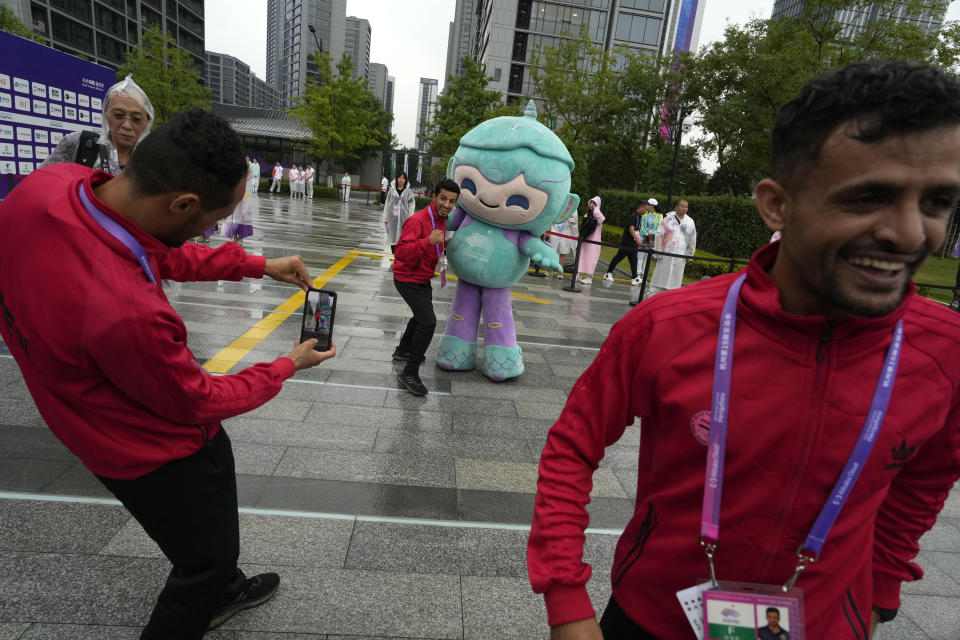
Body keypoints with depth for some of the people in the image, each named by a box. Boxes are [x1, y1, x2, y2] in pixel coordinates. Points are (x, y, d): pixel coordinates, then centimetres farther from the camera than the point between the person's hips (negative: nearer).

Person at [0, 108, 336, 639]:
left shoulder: (50, 183, -19)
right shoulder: (128, 312, -42)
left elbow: (163, 252, 0)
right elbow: (195, 402, -22)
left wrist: (260, 266, -2)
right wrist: (288, 366, -8)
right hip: (158, 453, -9)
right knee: (207, 559, 19)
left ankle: (221, 591, 60)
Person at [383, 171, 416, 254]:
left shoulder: (408, 192, 0)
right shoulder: (392, 190, 5)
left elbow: (411, 206, 1)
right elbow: (387, 204, 8)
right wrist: (385, 217, 6)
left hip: (403, 218, -2)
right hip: (392, 218, 2)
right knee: (393, 237, 7)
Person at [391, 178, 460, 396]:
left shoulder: (441, 219, 3)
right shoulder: (418, 220, -26)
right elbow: (401, 252, -36)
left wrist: (444, 244, 4)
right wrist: (429, 241, -45)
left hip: (423, 279, 10)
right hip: (408, 279, -10)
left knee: (422, 316, 27)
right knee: (428, 322, -20)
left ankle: (402, 351, 50)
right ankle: (409, 373, -11)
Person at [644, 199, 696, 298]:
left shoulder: (690, 222, 8)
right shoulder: (668, 219, -1)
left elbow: (692, 240, 14)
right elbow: (659, 235, -3)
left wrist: (689, 255, 11)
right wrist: (658, 252, -6)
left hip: (680, 256, 3)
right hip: (666, 253, -3)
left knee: (675, 278, 5)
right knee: (660, 276, -1)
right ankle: (650, 296, 5)